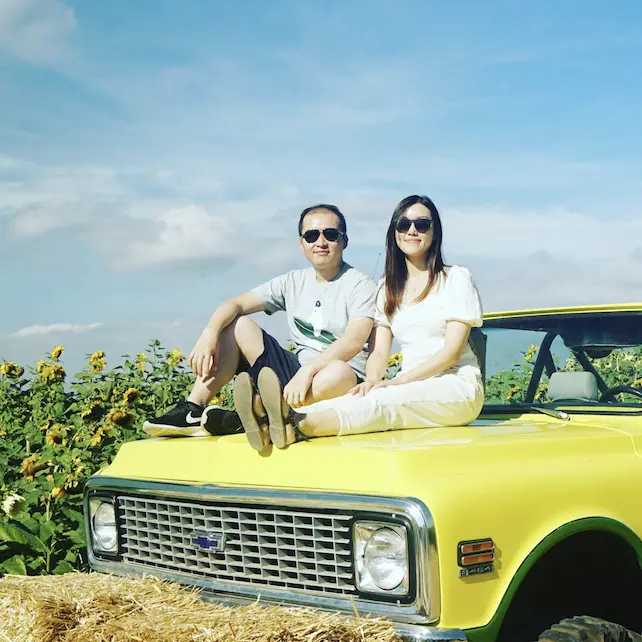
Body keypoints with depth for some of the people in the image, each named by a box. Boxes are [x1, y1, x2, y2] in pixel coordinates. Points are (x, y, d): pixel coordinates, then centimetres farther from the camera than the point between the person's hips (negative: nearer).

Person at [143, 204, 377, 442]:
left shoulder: (362, 286, -7)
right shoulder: (293, 282, 10)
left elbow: (354, 340, -24)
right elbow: (236, 304, 3)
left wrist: (307, 371, -37)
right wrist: (210, 333, -18)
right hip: (297, 374, 6)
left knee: (338, 372, -41)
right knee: (235, 324, 1)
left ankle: (244, 418, -31)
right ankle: (193, 411, -14)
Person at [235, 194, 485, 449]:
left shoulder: (456, 278, 3)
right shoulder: (388, 288, 17)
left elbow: (452, 350, -8)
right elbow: (379, 351, 7)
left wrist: (399, 381, -19)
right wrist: (372, 380, -18)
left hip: (457, 388, -4)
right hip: (410, 389, 4)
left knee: (381, 402, -34)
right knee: (369, 397, -30)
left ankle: (295, 425, -60)